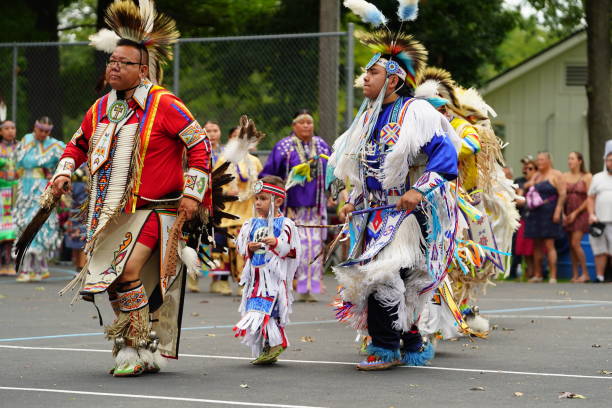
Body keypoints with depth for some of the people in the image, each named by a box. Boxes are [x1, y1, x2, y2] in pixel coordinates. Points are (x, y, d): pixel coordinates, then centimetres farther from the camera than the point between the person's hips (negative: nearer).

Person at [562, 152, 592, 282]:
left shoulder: (587, 177, -3)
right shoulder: (564, 176, 8)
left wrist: (576, 212, -9)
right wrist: (562, 213, -4)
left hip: (581, 213, -4)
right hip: (568, 214, 4)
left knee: (575, 243, -13)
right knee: (571, 245, 4)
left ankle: (585, 273, -3)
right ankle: (575, 274, 8)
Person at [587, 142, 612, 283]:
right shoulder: (598, 178, 17)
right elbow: (591, 198, 16)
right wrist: (591, 214, 2)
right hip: (599, 221, 3)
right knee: (600, 251, 3)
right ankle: (600, 277, 8)